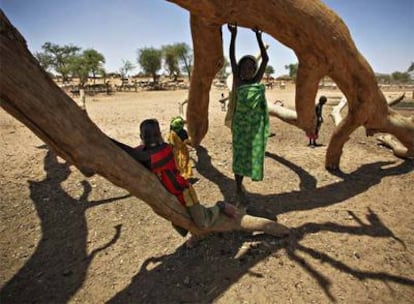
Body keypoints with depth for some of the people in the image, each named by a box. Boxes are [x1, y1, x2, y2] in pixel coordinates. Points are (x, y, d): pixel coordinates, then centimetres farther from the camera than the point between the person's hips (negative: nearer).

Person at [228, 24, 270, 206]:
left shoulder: (257, 81, 5)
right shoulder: (238, 81, -2)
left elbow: (265, 58, 3)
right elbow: (232, 58, -8)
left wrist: (258, 36, 2)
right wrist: (233, 35, -12)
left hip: (256, 125, 4)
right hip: (241, 125, -4)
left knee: (251, 154, 12)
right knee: (240, 155, 2)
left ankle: (240, 184, 31)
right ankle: (238, 189, 14)